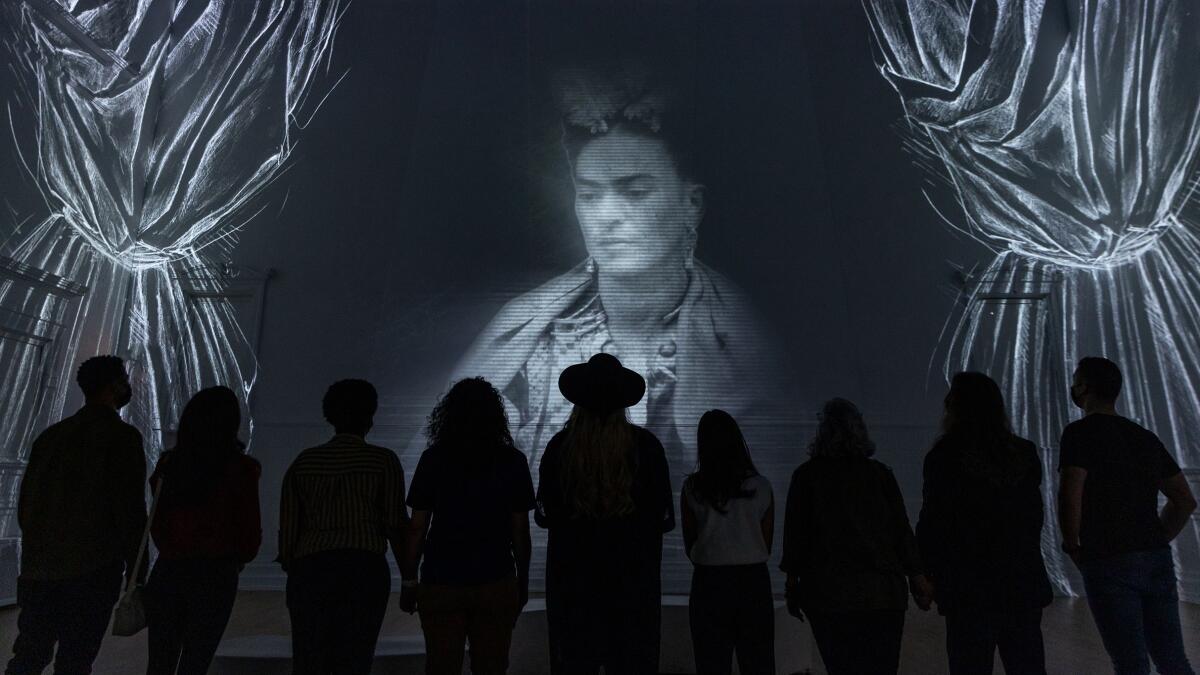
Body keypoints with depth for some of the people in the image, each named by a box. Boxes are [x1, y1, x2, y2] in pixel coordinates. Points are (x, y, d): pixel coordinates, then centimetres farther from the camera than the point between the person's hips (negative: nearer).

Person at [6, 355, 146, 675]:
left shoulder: (51, 434, 11)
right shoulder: (122, 435, -10)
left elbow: (25, 503, 15)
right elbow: (130, 509, -15)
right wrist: (136, 574, -8)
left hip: (39, 569, 6)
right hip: (92, 570, -6)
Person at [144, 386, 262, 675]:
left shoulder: (169, 462, 0)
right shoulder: (240, 468, -11)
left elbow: (156, 523, 6)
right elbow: (250, 531, -7)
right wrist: (236, 559, 13)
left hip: (167, 571, 4)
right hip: (215, 575, -3)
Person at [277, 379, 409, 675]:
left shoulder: (303, 462, 9)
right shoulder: (384, 461, 0)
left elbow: (287, 526, 8)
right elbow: (396, 523, -3)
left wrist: (291, 570, 20)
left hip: (309, 568, 3)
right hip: (364, 568, -2)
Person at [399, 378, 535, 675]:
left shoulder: (433, 459, -4)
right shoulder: (513, 461, -4)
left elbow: (417, 529, -3)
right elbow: (520, 531, -1)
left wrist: (409, 582, 7)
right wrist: (523, 582, 10)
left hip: (440, 584, 0)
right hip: (496, 585, 0)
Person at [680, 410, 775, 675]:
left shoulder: (692, 488, -7)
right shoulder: (761, 486, -4)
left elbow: (690, 546, 2)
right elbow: (766, 544, 5)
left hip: (709, 582, -1)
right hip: (754, 580, 1)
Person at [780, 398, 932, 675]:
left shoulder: (806, 475, -2)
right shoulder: (881, 473, 3)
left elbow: (795, 533, 0)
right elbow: (902, 530, 4)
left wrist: (793, 583, 8)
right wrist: (917, 577, 13)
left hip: (828, 594, -2)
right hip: (882, 593, 2)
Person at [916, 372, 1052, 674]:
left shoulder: (945, 457, -14)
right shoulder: (1025, 453, 4)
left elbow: (933, 524, -12)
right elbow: (1035, 516, 11)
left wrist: (925, 576, 0)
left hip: (971, 589, -5)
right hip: (1025, 583, 5)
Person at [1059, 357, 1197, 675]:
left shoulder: (1080, 432, -9)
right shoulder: (1147, 437, 13)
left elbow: (1069, 497, -19)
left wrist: (1073, 547, -4)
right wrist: (1157, 541, 17)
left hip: (1108, 563, -6)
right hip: (1158, 559, 7)